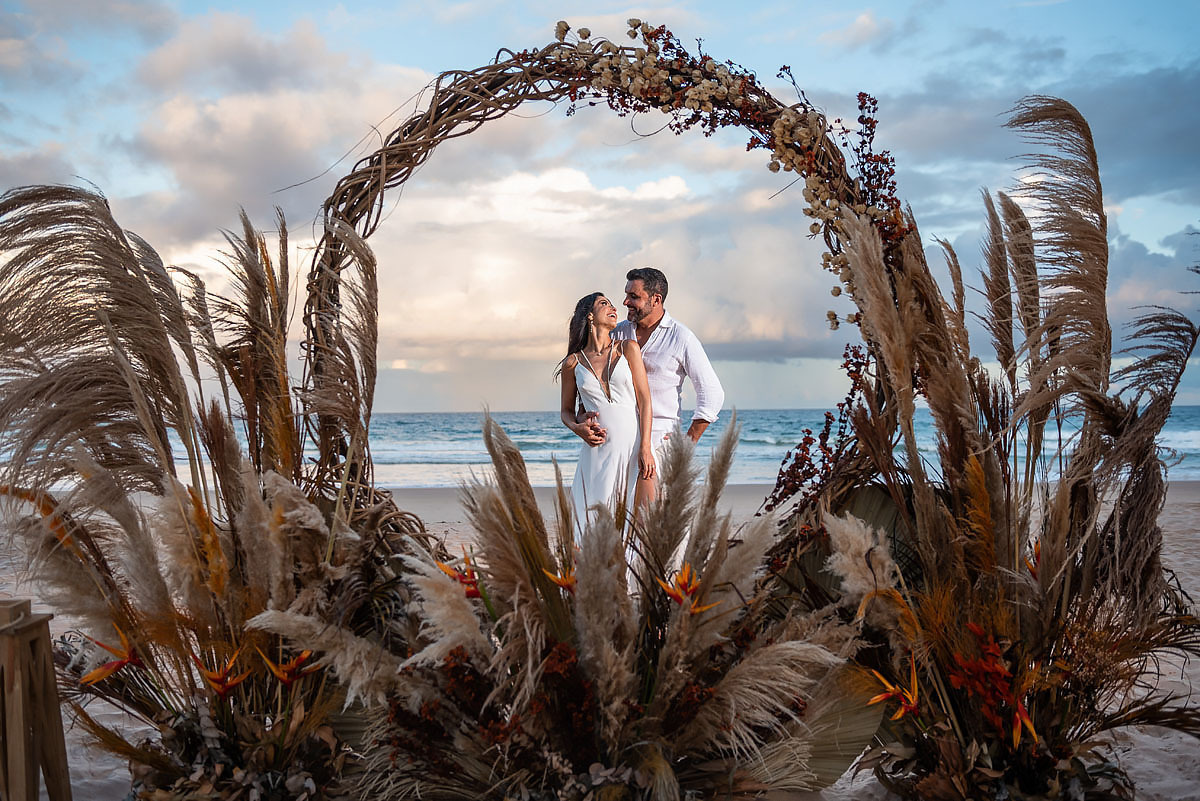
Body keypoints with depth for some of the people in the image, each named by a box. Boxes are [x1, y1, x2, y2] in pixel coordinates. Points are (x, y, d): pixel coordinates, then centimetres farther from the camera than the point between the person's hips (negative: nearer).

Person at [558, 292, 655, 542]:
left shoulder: (627, 348, 7)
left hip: (634, 449, 0)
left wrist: (645, 448, -8)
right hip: (597, 452, 0)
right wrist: (578, 428, -5)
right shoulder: (573, 363, 8)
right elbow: (566, 411, 18)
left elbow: (644, 400, 1)